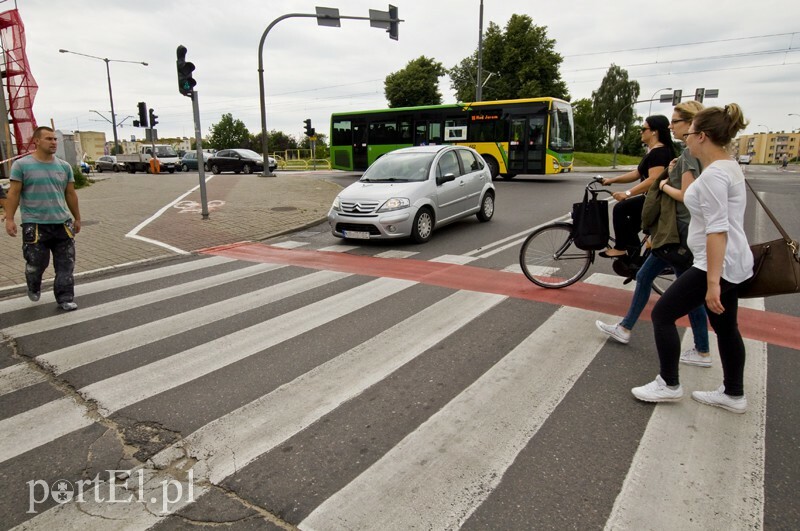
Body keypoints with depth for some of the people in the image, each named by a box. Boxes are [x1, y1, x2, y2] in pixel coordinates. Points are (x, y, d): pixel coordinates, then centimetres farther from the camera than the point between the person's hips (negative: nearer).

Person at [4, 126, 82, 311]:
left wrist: (77, 218, 15)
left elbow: (71, 194, 13)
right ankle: (33, 288, 36)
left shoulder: (64, 166, 9)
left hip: (62, 223, 3)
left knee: (66, 264, 1)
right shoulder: (22, 165, -2)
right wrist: (9, 219, -8)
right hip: (35, 225, -3)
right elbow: (13, 194, -3)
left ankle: (65, 299, 9)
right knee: (36, 264, 6)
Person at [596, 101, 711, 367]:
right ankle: (624, 328, 28)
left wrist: (663, 185, -8)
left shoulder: (690, 153, -16)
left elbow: (686, 195, -23)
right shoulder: (692, 152, 13)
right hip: (672, 231, 10)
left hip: (680, 233, -10)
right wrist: (671, 176, 0)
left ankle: (702, 353, 15)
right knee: (644, 276, 16)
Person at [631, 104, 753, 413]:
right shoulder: (728, 166, 11)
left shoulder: (713, 174, -21)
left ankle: (669, 385, 13)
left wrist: (712, 281, -27)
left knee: (663, 314, 0)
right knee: (725, 327, 18)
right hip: (732, 263, 10)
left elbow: (717, 230, -26)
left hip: (718, 265, -10)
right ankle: (733, 394, 32)